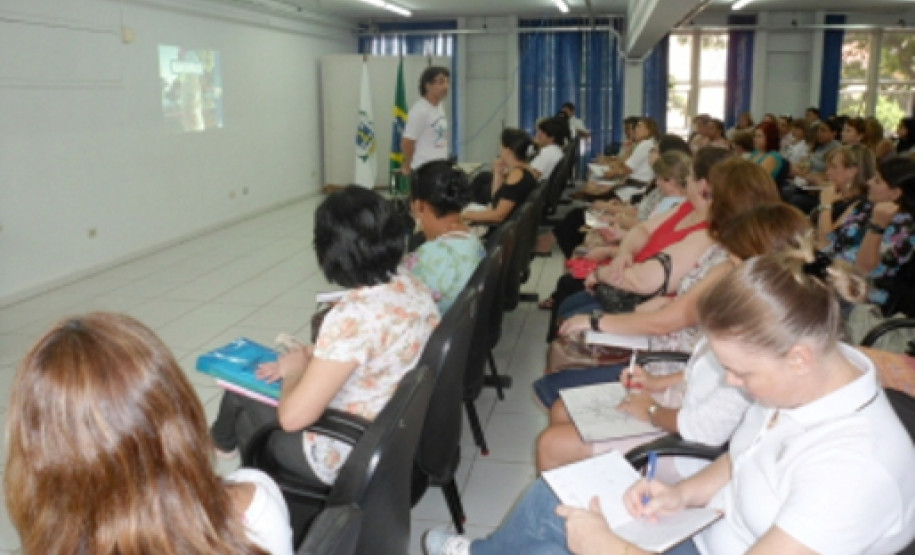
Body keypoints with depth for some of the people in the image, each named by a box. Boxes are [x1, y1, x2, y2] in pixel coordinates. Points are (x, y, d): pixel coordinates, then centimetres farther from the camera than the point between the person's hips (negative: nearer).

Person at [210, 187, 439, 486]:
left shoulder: (354, 314, -32)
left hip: (354, 462, -7)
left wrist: (294, 368, -8)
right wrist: (312, 355, 6)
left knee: (241, 393, 13)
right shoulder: (413, 285, -6)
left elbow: (293, 416, -27)